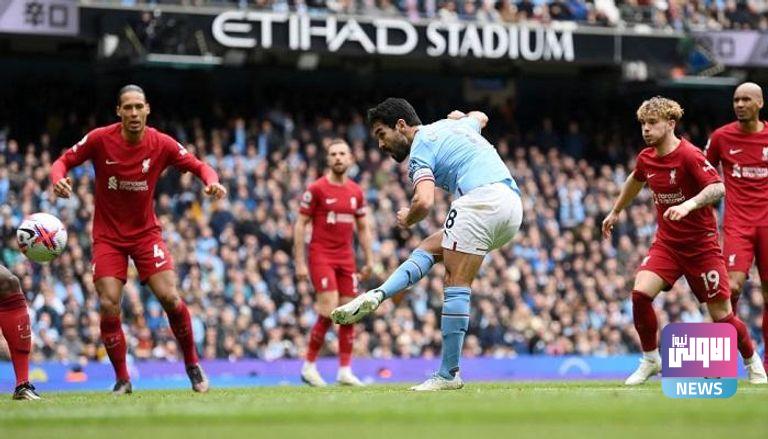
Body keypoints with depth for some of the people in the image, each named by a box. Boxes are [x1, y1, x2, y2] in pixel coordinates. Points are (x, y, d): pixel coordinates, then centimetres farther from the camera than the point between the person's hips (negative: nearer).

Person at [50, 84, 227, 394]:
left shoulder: (162, 144, -9)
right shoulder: (100, 139, -12)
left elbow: (199, 166, 0)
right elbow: (64, 161, -3)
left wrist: (212, 181, -22)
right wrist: (58, 179, -26)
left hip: (146, 232, 0)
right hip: (108, 236, 0)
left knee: (170, 298, -13)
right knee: (108, 305, -13)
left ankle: (192, 365, 9)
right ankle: (122, 379, 4)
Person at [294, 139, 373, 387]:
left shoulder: (356, 192, 10)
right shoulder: (316, 189, -5)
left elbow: (363, 228, 18)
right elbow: (300, 225, -5)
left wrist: (369, 260, 12)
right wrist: (299, 262, -9)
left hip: (346, 258, 5)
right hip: (321, 257, -5)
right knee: (329, 312, -16)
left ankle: (345, 370, 7)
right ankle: (309, 366, -4)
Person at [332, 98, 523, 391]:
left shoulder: (420, 150, 2)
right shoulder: (452, 125, 27)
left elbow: (424, 202, -13)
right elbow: (480, 117, 50)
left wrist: (407, 220, 7)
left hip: (481, 197, -9)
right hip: (512, 205, 9)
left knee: (456, 285, -6)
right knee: (432, 247, 15)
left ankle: (448, 374, -10)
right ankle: (376, 296, -4)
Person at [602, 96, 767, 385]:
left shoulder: (689, 155, -18)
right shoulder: (646, 158, 3)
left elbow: (718, 188, -28)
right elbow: (635, 180, 26)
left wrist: (689, 204, -43)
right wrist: (615, 212, 36)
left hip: (702, 245, -5)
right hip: (666, 242, 5)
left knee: (721, 314, -2)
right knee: (640, 293, -19)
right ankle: (650, 360, -1)